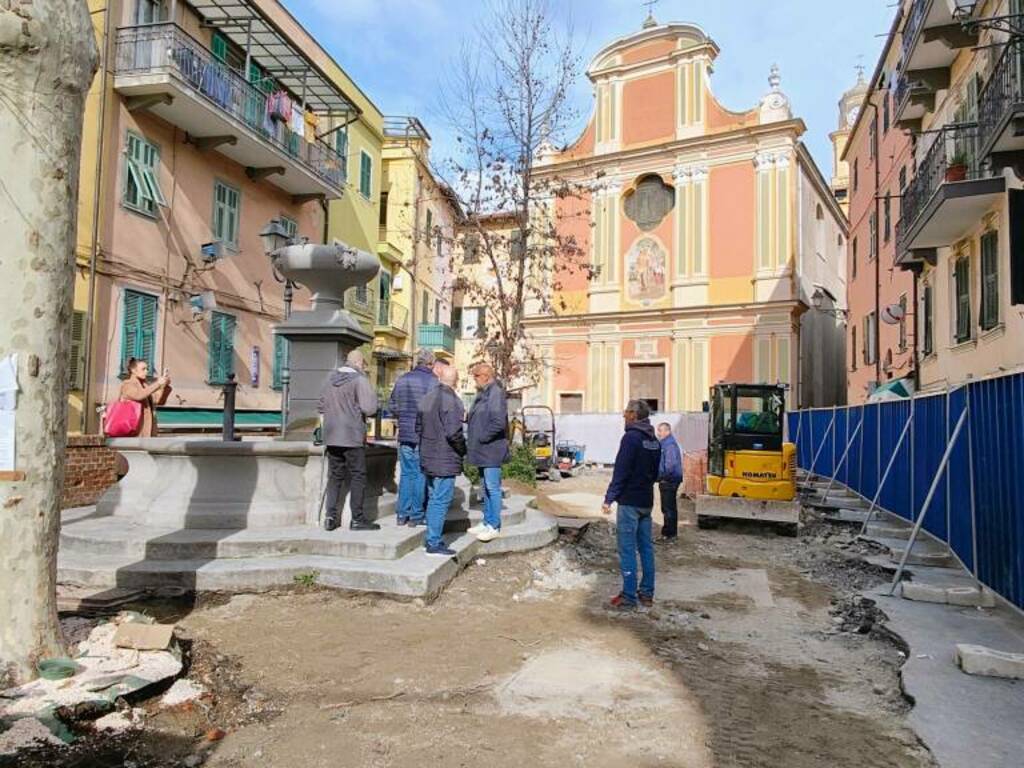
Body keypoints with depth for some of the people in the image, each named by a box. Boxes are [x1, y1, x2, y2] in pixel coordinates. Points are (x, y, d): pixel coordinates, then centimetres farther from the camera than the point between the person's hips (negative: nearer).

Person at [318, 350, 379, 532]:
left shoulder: (331, 378, 10)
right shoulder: (359, 380, -10)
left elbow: (322, 406, 15)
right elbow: (369, 408, -17)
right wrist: (372, 395, 0)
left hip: (331, 436, 6)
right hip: (353, 436, -6)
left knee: (335, 476, 14)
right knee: (358, 476, 2)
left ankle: (331, 516, 13)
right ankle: (357, 519, 4)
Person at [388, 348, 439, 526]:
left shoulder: (402, 380, 6)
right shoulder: (433, 381, -11)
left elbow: (391, 406, 11)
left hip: (405, 435, 5)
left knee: (406, 473, 13)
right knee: (421, 475, 4)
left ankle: (402, 514, 16)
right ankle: (417, 515, 9)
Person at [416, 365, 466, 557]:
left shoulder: (426, 398, 9)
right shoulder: (451, 401, -18)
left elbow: (418, 427, 15)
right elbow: (453, 432, -23)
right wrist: (463, 449, -7)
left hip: (427, 457, 9)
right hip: (445, 460, -8)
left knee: (434, 499, 17)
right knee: (441, 501, -2)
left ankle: (432, 538, 26)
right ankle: (434, 543, 2)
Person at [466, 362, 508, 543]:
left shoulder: (496, 394, -17)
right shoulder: (483, 393, 14)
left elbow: (499, 423, -26)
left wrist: (482, 437, -17)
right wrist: (472, 438, 12)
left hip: (491, 450, -10)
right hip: (482, 451, 10)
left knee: (492, 487, -3)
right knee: (486, 487, 17)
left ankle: (494, 526, 5)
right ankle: (487, 522, 27)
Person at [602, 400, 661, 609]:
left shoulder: (631, 437, -15)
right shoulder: (654, 440, 12)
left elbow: (621, 471, -19)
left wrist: (609, 498, -18)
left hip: (629, 501, -8)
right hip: (647, 501, 8)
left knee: (627, 549, -3)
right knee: (646, 547, 12)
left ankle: (629, 596, 1)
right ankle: (647, 593, 17)